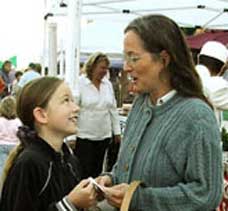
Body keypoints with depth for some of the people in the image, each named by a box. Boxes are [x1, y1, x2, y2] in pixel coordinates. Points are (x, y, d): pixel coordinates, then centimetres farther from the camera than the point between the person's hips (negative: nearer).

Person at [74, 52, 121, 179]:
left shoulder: (107, 84, 6)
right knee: (85, 172, 0)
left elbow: (113, 109, 12)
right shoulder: (80, 83, -10)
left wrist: (117, 132, 11)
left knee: (97, 171, 12)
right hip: (84, 135, -5)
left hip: (104, 135, 5)